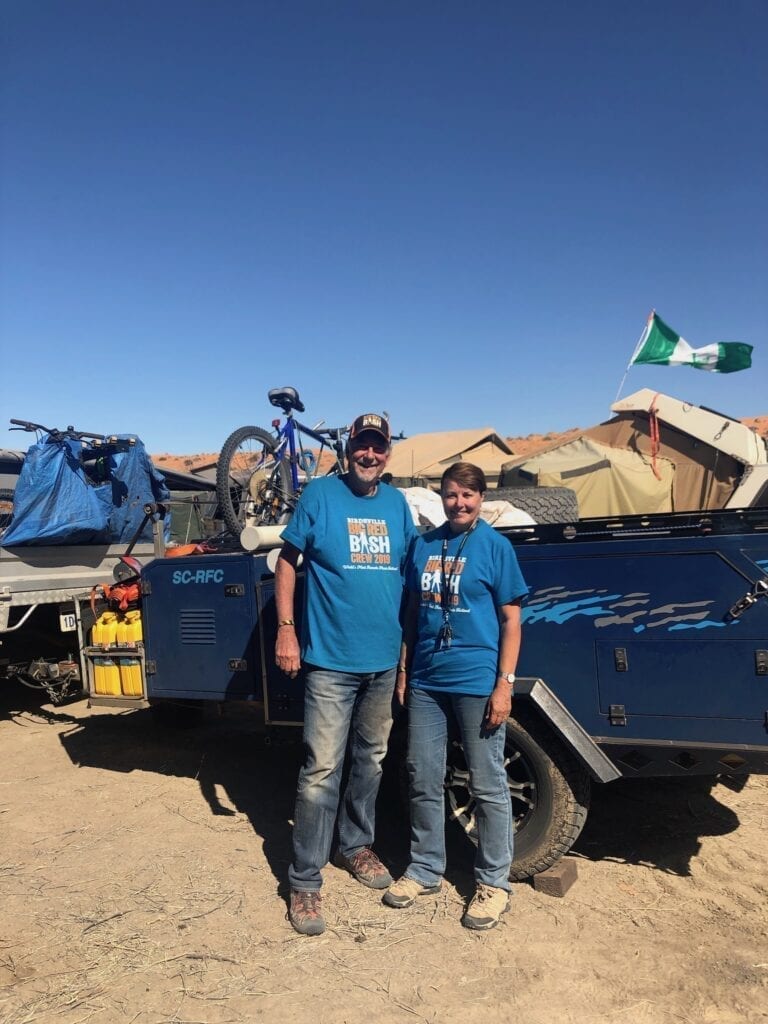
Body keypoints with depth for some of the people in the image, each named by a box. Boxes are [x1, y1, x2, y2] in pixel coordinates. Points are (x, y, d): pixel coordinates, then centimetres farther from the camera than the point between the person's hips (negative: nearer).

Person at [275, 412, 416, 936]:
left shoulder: (397, 503, 7)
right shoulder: (320, 494, -4)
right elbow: (287, 561, -1)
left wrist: (409, 639, 11)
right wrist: (286, 630, -8)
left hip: (385, 659, 5)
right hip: (331, 658, -4)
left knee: (371, 760, 18)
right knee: (322, 770, -3)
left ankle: (356, 845, 38)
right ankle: (305, 882, 11)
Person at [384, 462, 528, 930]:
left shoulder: (495, 546, -5)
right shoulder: (424, 544, 8)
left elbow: (511, 619, -6)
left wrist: (505, 684, -11)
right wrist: (403, 670, 11)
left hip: (477, 681, -4)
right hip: (425, 680, 5)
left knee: (488, 786, 7)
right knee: (424, 780, 13)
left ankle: (494, 882, 24)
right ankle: (425, 869, 31)